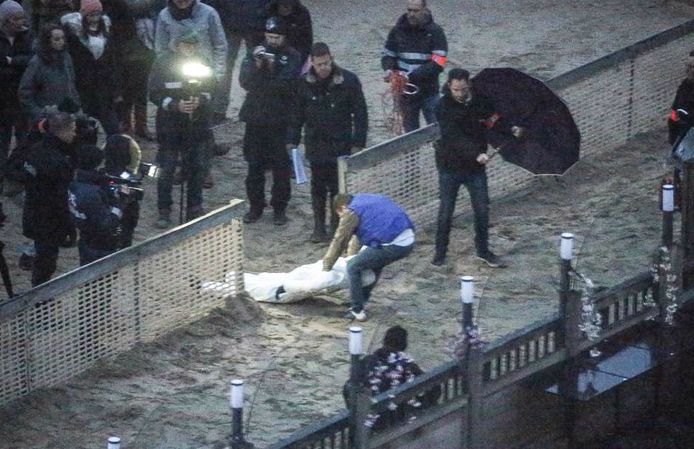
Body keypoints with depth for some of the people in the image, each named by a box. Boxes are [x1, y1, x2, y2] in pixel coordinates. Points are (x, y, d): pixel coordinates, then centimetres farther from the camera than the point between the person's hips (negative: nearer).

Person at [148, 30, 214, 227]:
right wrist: (176, 105, -24)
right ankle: (164, 211, 11)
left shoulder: (203, 63, 1)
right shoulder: (163, 63, -9)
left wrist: (200, 101, -16)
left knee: (197, 168, 9)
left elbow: (210, 91, 7)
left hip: (198, 124, 3)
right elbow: (155, 94, -9)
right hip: (170, 124, -3)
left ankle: (195, 209, 21)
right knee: (166, 169, 1)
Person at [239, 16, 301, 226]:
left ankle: (280, 208, 15)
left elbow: (287, 85, -16)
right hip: (255, 117, 3)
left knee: (281, 167, 3)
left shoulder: (292, 57, -4)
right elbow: (244, 81, -7)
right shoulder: (256, 53, 4)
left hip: (280, 120, -3)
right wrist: (256, 65, -21)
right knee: (254, 165, 9)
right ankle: (256, 206, 21)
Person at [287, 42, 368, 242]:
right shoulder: (305, 83, -2)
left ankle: (338, 221, 16)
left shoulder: (348, 81, -10)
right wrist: (292, 140, 5)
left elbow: (360, 114, -5)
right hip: (316, 144, 2)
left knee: (338, 187, 1)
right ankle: (319, 227, 17)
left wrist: (358, 143, -7)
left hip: (341, 144, -2)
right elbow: (298, 113, 8)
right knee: (318, 186, 8)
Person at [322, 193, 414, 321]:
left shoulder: (351, 212, 1)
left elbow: (339, 242, 5)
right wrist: (352, 252, 47)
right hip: (409, 241, 9)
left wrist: (326, 267, 15)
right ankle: (362, 300, 40)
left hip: (391, 246, -9)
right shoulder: (366, 199, 26)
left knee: (354, 267, 4)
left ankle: (358, 311, 9)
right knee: (375, 263, 31)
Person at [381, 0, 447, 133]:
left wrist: (411, 76, -24)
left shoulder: (435, 32, -7)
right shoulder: (398, 31, 2)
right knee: (410, 131, 10)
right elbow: (387, 55, 10)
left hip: (428, 92, -3)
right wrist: (389, 70, -13)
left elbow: (437, 64, -15)